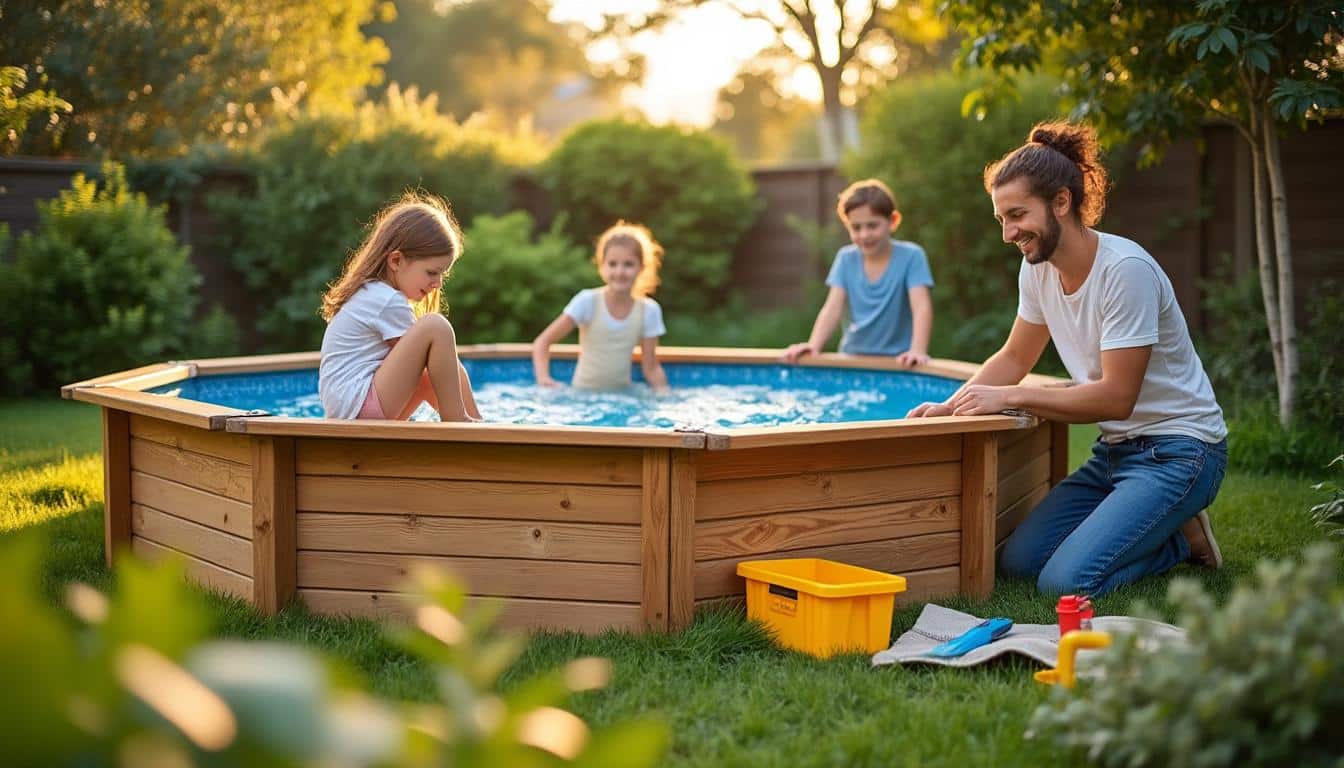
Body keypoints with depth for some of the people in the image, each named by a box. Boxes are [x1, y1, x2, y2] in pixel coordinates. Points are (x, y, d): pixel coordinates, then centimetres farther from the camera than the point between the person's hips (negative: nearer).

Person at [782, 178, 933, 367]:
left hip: (897, 361, -3)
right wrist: (813, 346, -21)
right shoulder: (846, 258, 4)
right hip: (853, 357, 3)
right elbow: (833, 308, -4)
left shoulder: (911, 256, -7)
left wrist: (918, 350, -34)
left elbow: (921, 306, -17)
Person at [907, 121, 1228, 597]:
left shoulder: (1125, 270, -22)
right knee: (1018, 561, -3)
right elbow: (1015, 358, 14)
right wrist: (951, 407, -4)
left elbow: (1117, 397, -23)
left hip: (1176, 450, -8)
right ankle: (1160, 531, 13)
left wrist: (1008, 397, -21)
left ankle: (1184, 540, 5)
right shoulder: (1037, 268, 2)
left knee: (1066, 584, -21)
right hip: (1115, 449, 8)